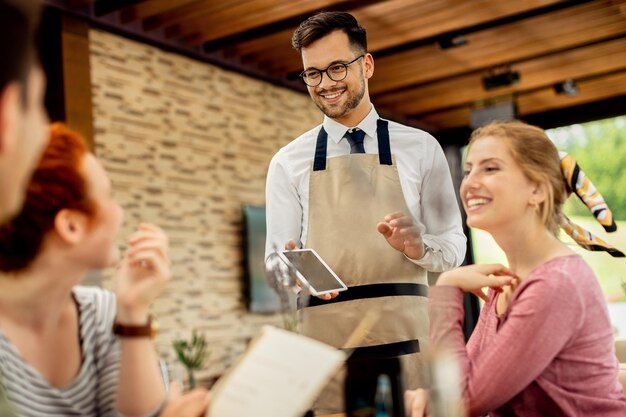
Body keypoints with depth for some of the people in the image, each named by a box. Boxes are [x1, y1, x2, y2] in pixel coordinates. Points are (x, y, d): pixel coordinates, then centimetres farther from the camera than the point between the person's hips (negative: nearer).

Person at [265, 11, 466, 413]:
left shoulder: (420, 148, 7)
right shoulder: (288, 162, 8)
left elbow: (454, 245, 8)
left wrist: (418, 245, -14)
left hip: (406, 335, 0)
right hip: (325, 339, 0)